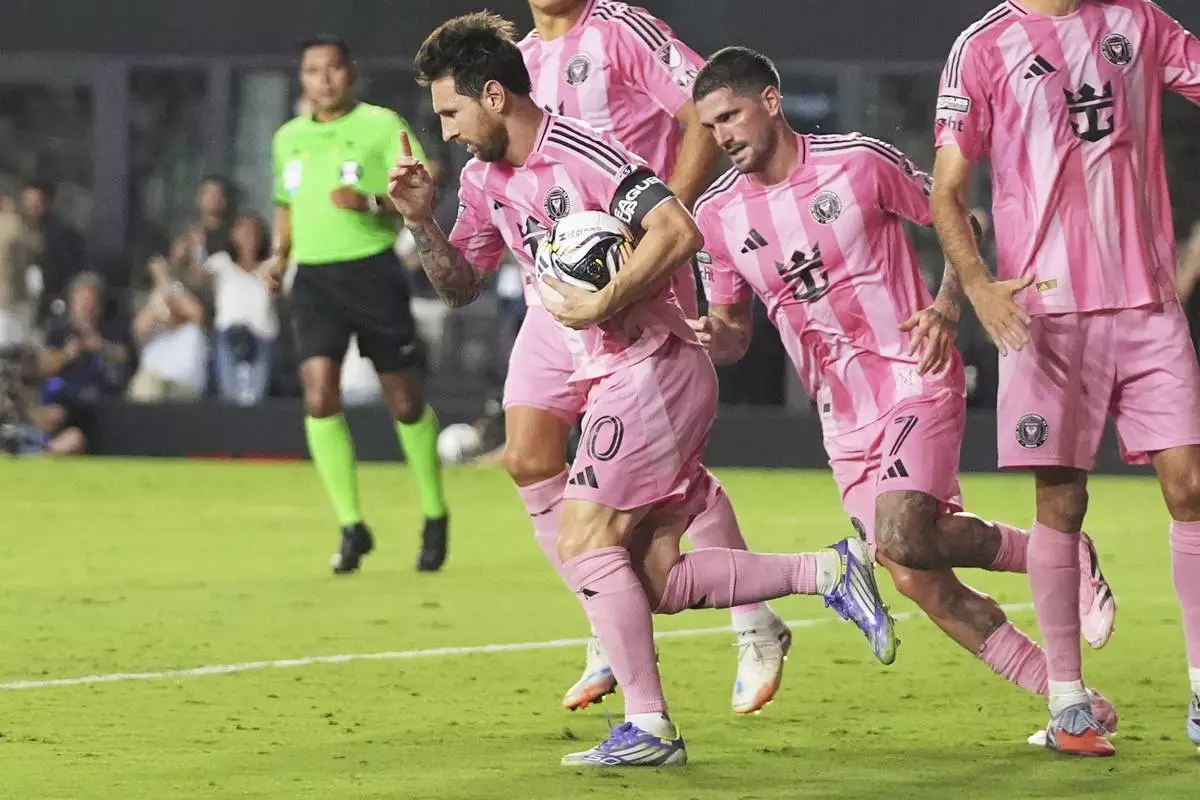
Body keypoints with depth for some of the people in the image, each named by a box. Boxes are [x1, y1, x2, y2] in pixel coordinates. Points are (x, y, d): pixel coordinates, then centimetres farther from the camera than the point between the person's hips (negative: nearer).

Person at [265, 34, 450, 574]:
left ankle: (435, 517, 24)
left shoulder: (382, 126, -3)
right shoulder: (289, 138, 13)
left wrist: (370, 203, -25)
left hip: (372, 272, -4)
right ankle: (351, 526, -5)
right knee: (319, 398, -13)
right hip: (314, 280, 4)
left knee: (406, 403, 3)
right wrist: (280, 256, 10)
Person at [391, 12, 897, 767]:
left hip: (654, 366, -10)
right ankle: (827, 570, 9)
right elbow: (461, 284, 18)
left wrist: (599, 306, -23)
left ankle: (648, 727, -7)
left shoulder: (582, 154, -18)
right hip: (618, 379, 10)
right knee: (655, 582, 4)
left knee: (584, 540, -12)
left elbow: (680, 233, -26)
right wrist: (421, 218, 1)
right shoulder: (483, 180, 10)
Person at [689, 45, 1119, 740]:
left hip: (916, 383, -5)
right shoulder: (717, 214, 4)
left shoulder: (859, 161, -7)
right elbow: (735, 328, 14)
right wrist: (709, 336, -10)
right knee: (923, 586, -4)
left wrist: (947, 305, -13)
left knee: (902, 543, -27)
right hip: (844, 421, 5)